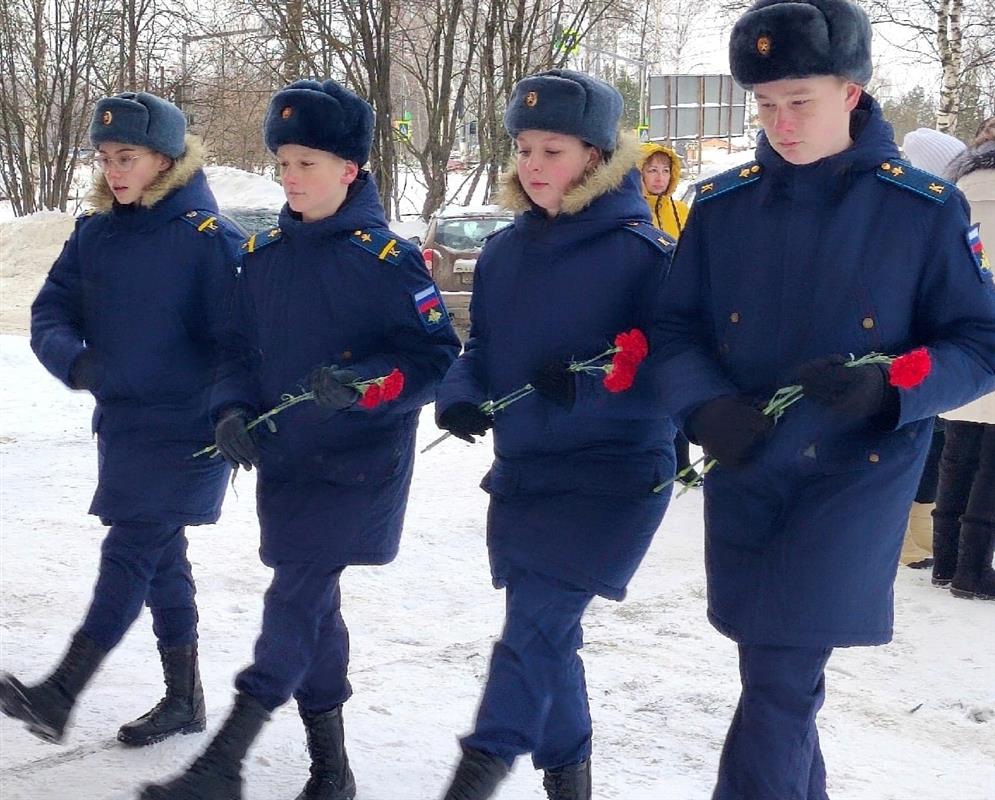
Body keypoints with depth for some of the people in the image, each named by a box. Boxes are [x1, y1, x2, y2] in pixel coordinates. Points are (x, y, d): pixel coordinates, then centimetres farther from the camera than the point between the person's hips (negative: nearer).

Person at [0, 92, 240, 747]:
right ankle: (184, 699, 25)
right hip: (121, 422, 7)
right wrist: (74, 358, -16)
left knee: (130, 552, -10)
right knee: (160, 558, 14)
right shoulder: (95, 232, 5)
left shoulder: (208, 238, -14)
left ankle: (60, 695, -12)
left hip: (186, 432, -7)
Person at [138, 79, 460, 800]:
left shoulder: (387, 257, -10)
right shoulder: (264, 257, 9)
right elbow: (242, 349, 15)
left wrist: (362, 382, -25)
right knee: (312, 605, 12)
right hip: (283, 458, 6)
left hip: (359, 461, -6)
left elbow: (437, 355, -11)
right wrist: (234, 410, -4)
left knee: (296, 598, -12)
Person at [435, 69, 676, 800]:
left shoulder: (640, 251, -11)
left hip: (614, 472, -6)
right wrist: (462, 397, -7)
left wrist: (584, 381, -29)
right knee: (548, 626, 13)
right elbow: (483, 349, 14)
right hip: (523, 465, 6)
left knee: (537, 619, -12)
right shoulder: (504, 253, 7)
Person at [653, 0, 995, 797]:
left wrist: (889, 387, -23)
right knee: (777, 671, 14)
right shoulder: (723, 205, 1)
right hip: (744, 475, 4)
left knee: (781, 677, -8)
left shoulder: (926, 209, -7)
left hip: (856, 477, -4)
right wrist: (707, 406, -16)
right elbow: (676, 328, 4)